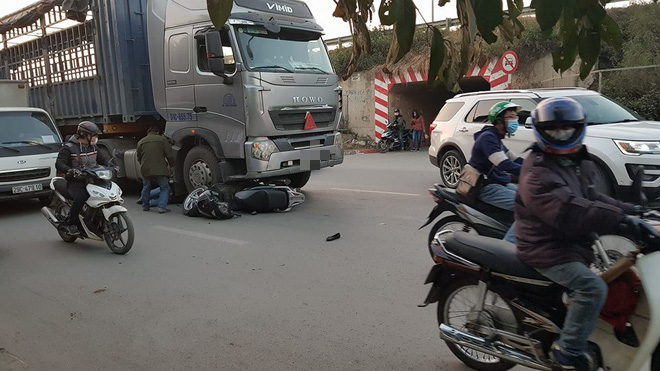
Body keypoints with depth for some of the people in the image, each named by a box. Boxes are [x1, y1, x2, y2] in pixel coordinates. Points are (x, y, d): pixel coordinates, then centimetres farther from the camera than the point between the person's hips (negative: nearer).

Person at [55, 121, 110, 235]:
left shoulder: (93, 147, 15)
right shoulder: (68, 148, -5)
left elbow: (103, 160, 24)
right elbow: (59, 164, -13)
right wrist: (70, 170, -33)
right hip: (75, 181, -6)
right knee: (80, 199, -31)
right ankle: (68, 223, -11)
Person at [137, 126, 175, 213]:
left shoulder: (141, 142, 13)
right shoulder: (162, 139, 3)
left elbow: (139, 158, 19)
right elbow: (169, 155, -2)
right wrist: (171, 164, 11)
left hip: (145, 170, 4)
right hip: (160, 170, -4)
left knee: (146, 188, 21)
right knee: (165, 188, 4)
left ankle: (145, 206, 31)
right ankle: (162, 207, -8)